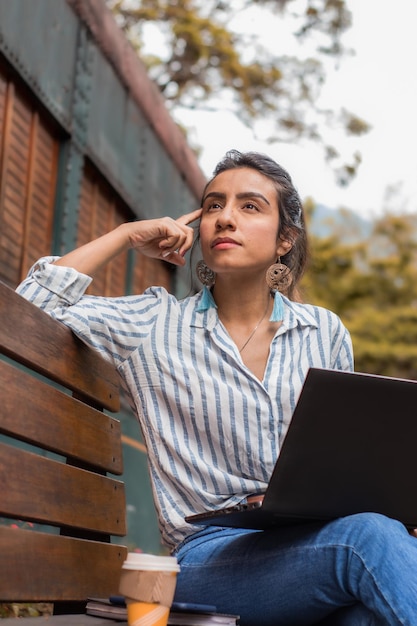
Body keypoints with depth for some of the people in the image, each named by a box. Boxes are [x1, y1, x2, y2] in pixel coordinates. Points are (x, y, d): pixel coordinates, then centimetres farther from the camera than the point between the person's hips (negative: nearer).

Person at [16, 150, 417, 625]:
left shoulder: (326, 333, 15)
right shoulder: (153, 325, 9)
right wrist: (127, 235, 6)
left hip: (312, 538, 3)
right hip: (209, 554, -2)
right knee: (367, 538, -35)